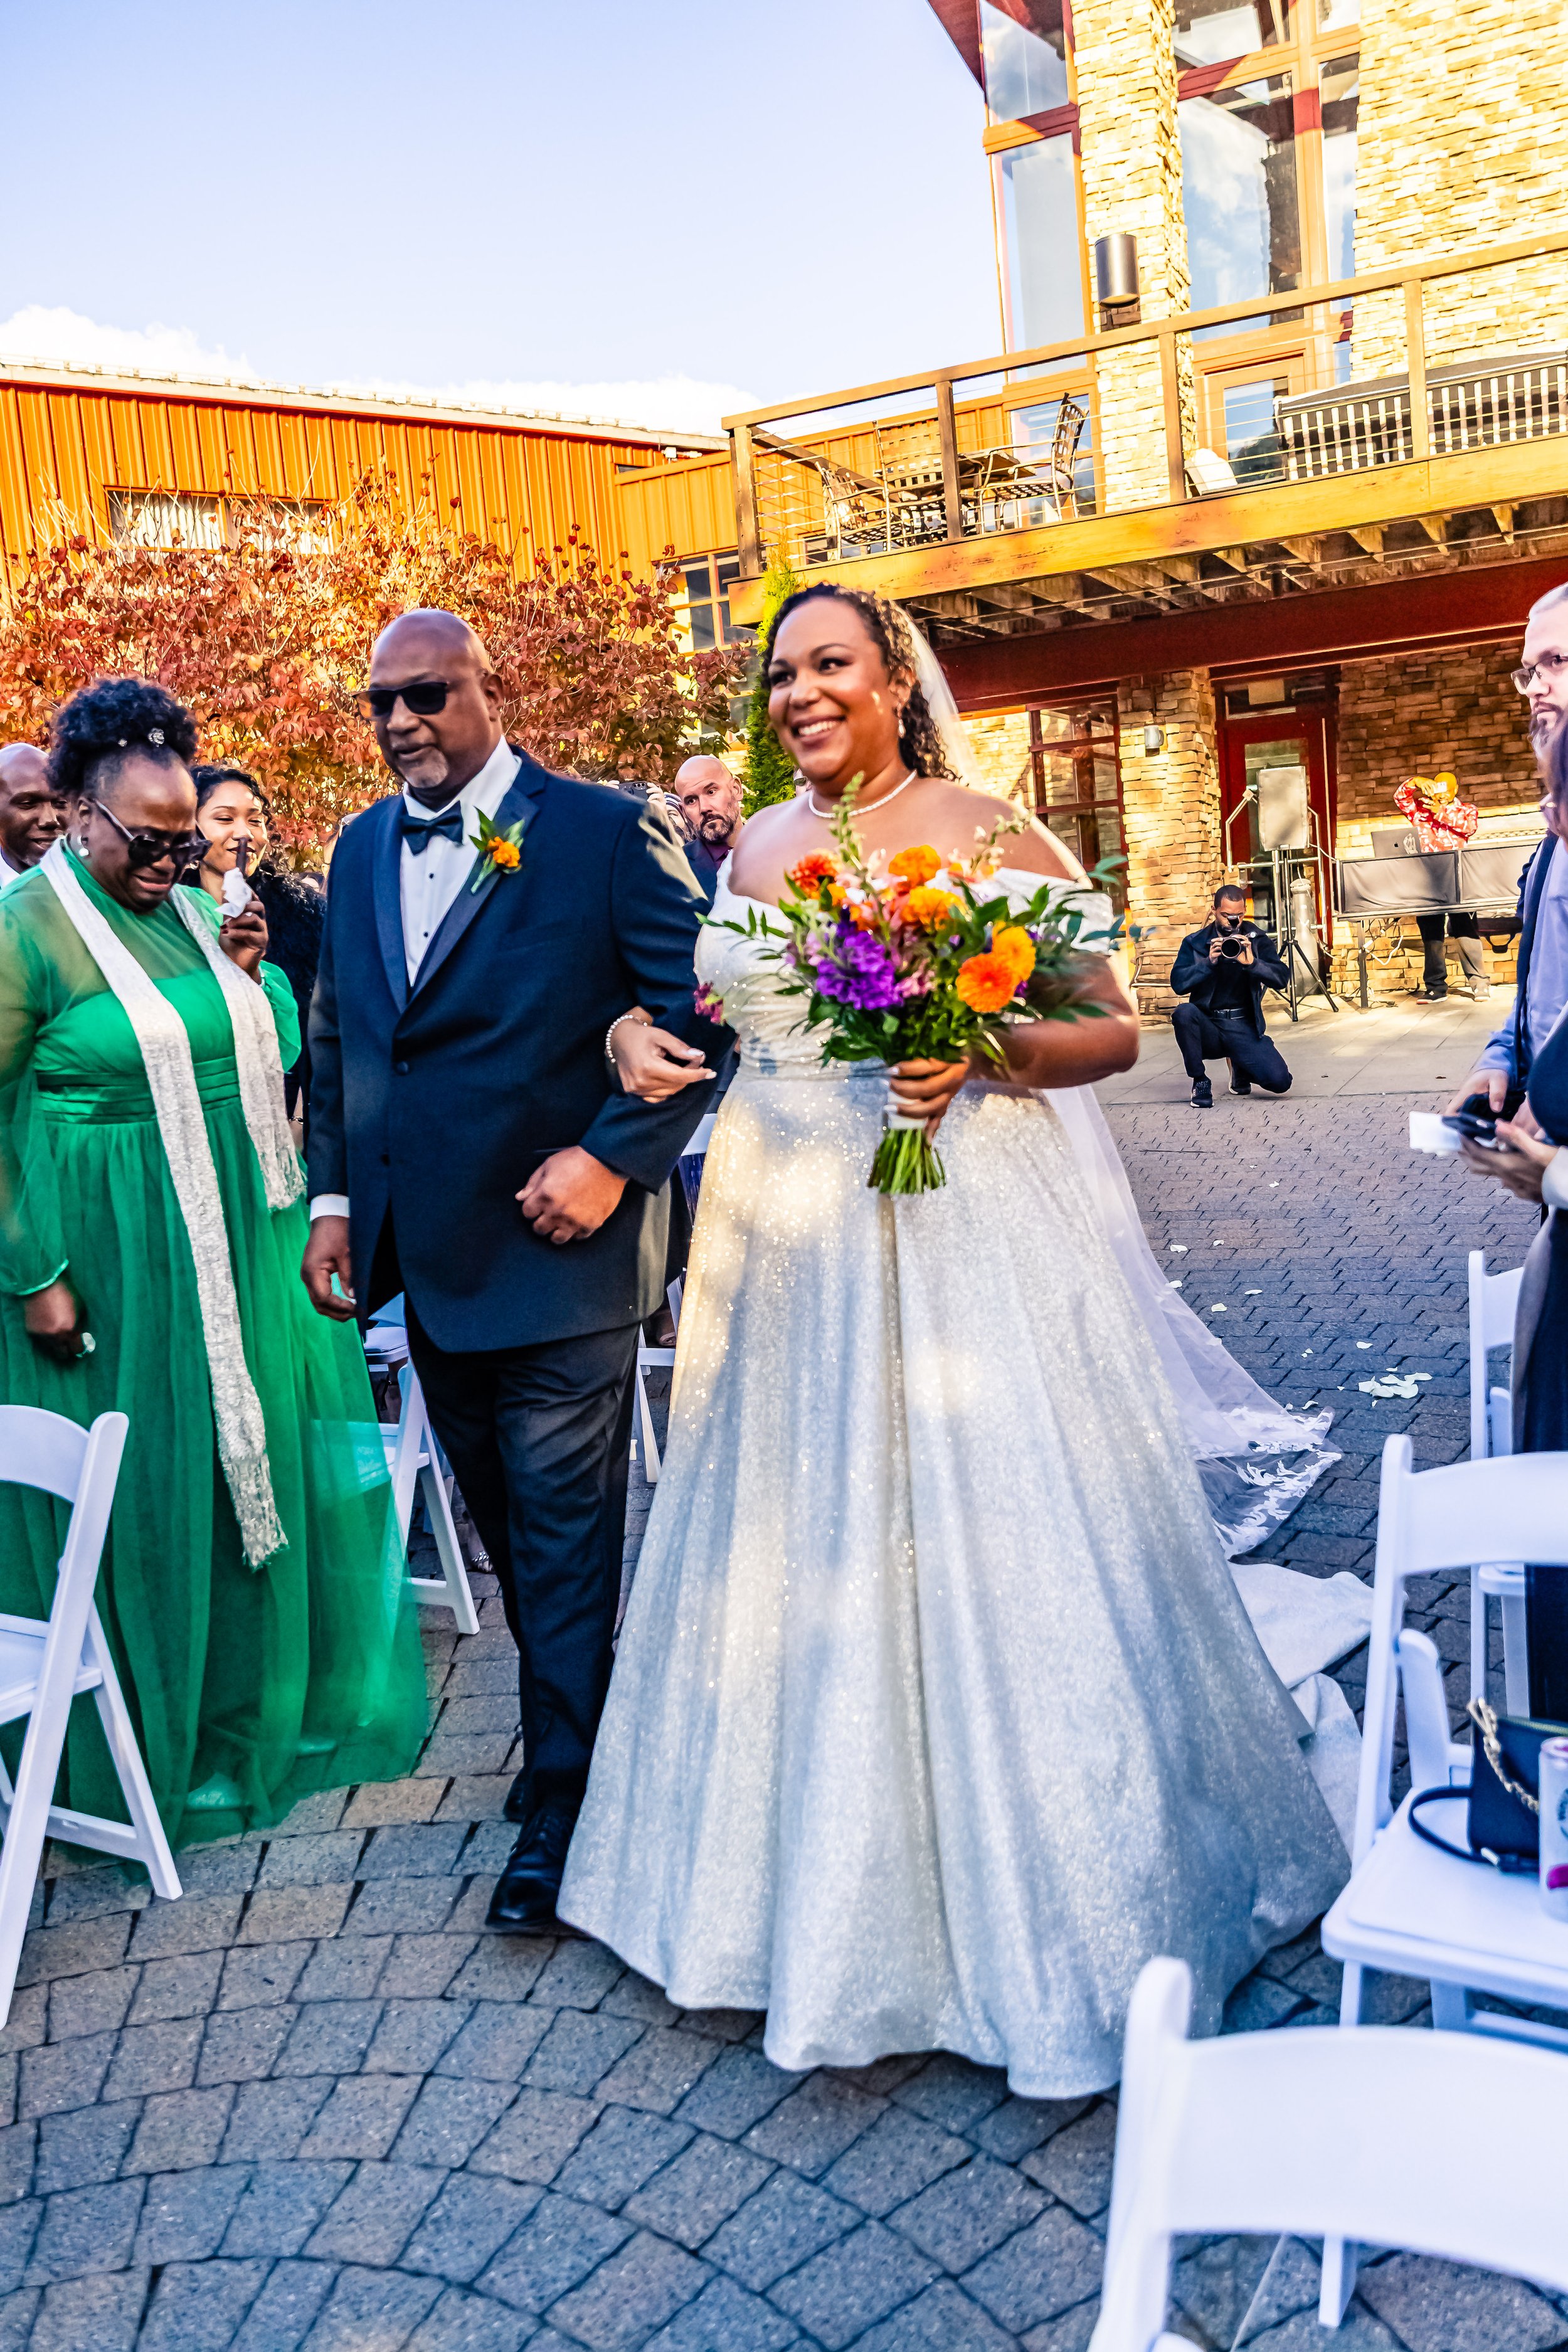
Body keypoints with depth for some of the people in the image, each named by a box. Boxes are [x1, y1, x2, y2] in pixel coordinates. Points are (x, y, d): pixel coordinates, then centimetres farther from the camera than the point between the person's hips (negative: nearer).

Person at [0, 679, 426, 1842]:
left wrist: (248, 977, 1)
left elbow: (268, 1056, 19)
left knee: (255, 1468, 16)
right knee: (135, 1502, 5)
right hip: (112, 1268, -7)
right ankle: (137, 1754, 27)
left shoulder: (194, 908, 9)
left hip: (237, 1250, 7)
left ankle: (259, 1707, 37)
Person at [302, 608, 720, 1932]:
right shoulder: (360, 850, 11)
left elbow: (699, 1011, -11)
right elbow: (334, 1033, 16)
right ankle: (580, 1729, 39)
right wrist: (334, 1197, 8)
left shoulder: (609, 829, -8)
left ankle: (563, 1812, 17)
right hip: (427, 1254, 7)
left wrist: (614, 1157, -19)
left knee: (566, 1535, 3)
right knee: (506, 1522, 19)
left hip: (558, 1242, -6)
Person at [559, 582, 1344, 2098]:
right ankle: (828, 1887, 33)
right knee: (796, 1543, 12)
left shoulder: (990, 838, -4)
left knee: (985, 1540, -1)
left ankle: (1033, 1902, 21)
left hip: (960, 1234, -5)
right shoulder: (756, 847, 11)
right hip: (788, 1243, 5)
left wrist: (984, 1054, -20)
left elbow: (1114, 1029, -4)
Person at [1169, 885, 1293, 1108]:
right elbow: (1178, 984, -9)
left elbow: (1282, 978, -7)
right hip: (1208, 1026, -1)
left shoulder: (1257, 940, 5)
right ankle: (1200, 1082, -12)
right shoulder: (1195, 942, 3)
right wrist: (1208, 962, -20)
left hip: (1245, 1027, 1)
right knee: (1184, 1013, -35)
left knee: (1280, 1082, -20)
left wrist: (1252, 962, -23)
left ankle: (1240, 1067, 19)